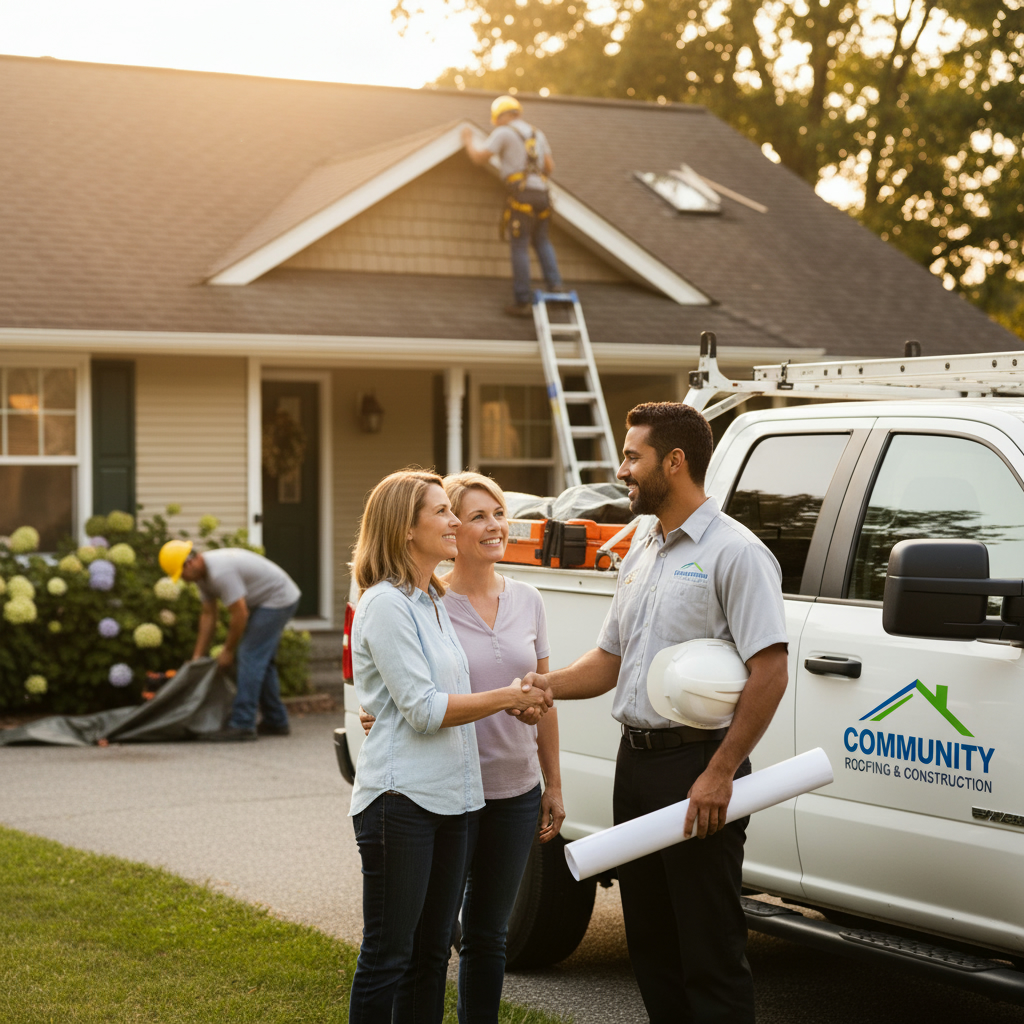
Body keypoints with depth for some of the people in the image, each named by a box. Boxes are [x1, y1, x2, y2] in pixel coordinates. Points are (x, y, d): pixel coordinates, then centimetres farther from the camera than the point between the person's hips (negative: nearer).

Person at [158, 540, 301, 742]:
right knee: (261, 662, 15)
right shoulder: (202, 573, 4)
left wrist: (228, 651, -12)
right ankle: (276, 722, 22)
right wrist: (197, 656, 9)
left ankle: (242, 725, -16)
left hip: (277, 600, -11)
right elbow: (208, 615, 10)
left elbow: (240, 614, -25)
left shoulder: (220, 572, -29)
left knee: (250, 657, -14)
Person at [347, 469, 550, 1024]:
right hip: (401, 799, -9)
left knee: (431, 952, 13)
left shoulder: (431, 601, 15)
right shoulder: (385, 604, -14)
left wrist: (516, 699, 7)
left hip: (450, 796, 9)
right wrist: (507, 696, -10)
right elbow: (422, 710, -17)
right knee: (388, 956, -3)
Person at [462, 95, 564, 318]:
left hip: (520, 194, -6)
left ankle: (523, 302, -5)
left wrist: (468, 141, 17)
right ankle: (554, 284, 4)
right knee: (541, 241, 23)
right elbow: (549, 167, 17)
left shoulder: (503, 133, 2)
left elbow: (479, 158, -2)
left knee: (519, 248, -3)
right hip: (541, 194, 6)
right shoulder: (538, 134, 21)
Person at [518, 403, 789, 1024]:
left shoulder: (734, 552, -11)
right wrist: (543, 686, 3)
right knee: (651, 942, 14)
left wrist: (720, 773, -20)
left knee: (710, 950, -4)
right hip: (636, 763, 9)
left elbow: (770, 671, -17)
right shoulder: (640, 556, 16)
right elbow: (612, 659, 21)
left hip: (698, 765, -9)